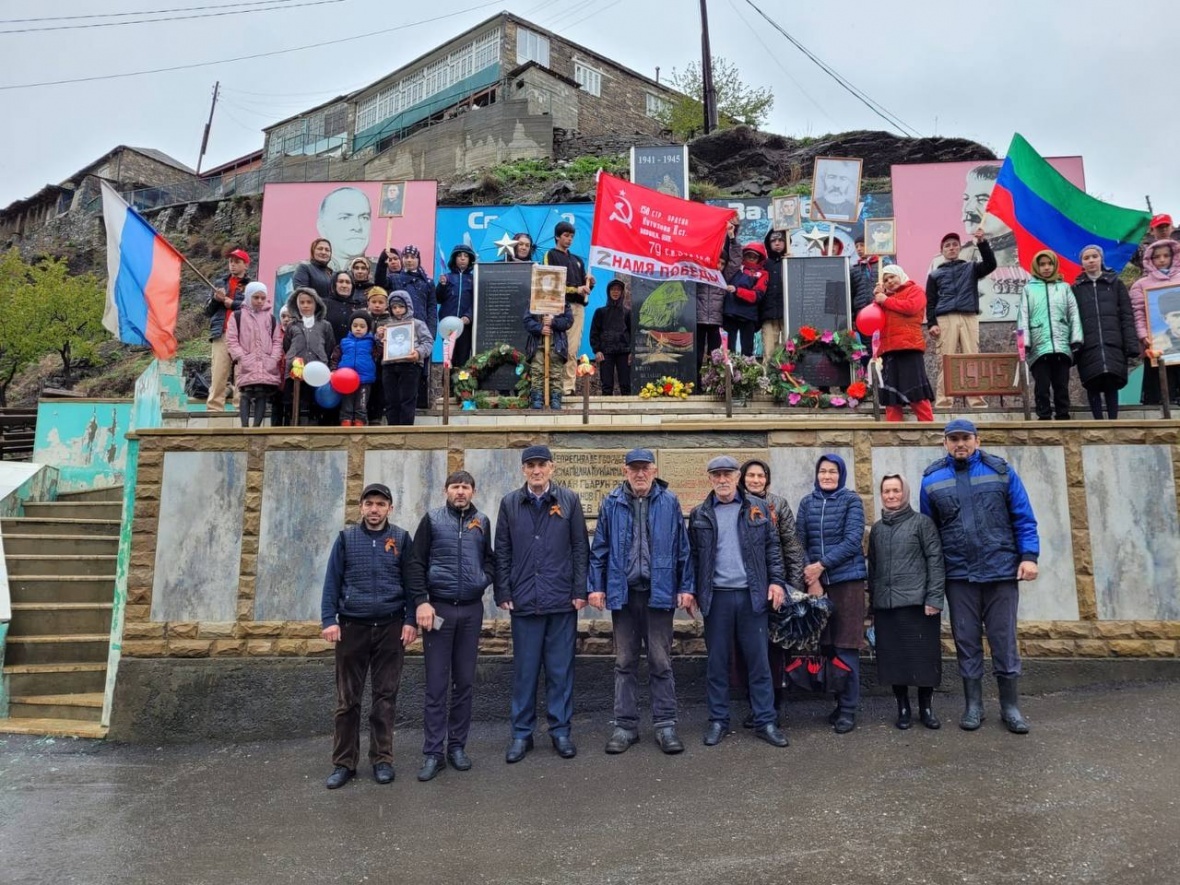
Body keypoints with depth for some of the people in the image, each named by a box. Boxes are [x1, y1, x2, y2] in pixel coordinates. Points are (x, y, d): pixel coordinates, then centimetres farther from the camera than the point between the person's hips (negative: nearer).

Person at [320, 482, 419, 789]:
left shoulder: (402, 539, 3)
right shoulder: (346, 538, 3)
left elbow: (411, 582, 3)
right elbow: (332, 582, 2)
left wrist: (411, 621, -3)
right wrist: (329, 620, -6)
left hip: (391, 628, 0)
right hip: (352, 626, 0)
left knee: (385, 697, 7)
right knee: (347, 699, 6)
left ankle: (382, 759, 18)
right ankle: (344, 763, 17)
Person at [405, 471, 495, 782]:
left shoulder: (482, 522, 9)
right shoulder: (432, 520, 1)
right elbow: (416, 563, -2)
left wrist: (485, 579, -3)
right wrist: (421, 601, -11)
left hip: (472, 610, 3)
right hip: (438, 608, -2)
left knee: (465, 682, 8)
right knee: (436, 684, 0)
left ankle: (457, 746, 20)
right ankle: (433, 752, 9)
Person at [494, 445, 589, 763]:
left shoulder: (569, 500, 2)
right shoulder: (510, 503, 5)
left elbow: (580, 548, 2)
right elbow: (502, 552, 6)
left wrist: (580, 591, -3)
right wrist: (503, 594, 1)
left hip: (562, 600, -1)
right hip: (523, 600, 1)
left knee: (560, 669, 8)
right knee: (524, 670, 9)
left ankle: (560, 730, 21)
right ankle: (522, 733, 21)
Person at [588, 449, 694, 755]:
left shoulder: (669, 503, 1)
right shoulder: (611, 503, 3)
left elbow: (682, 548, 3)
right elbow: (599, 549, 6)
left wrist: (685, 587, 0)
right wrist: (596, 586, 1)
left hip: (659, 592, -1)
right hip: (623, 592, 1)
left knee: (661, 662, 6)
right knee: (625, 663, 10)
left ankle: (665, 725, 17)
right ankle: (625, 725, 19)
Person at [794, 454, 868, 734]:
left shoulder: (851, 500, -1)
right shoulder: (807, 503, 9)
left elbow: (853, 541, -10)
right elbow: (799, 542, 4)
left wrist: (822, 565, -15)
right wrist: (810, 577, -7)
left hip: (847, 581, -3)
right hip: (816, 582, 3)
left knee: (846, 648, -1)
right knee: (827, 645, 6)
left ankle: (848, 709, 7)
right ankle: (838, 702, 20)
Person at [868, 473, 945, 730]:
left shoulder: (922, 522, 2)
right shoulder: (876, 528, 14)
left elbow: (935, 560, -4)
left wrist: (934, 598, -12)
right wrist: (872, 601, 13)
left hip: (918, 602, -3)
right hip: (885, 605, 4)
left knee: (924, 656, 2)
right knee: (893, 658, 6)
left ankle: (926, 708, 18)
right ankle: (903, 708, 20)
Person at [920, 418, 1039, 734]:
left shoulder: (1001, 471, 1)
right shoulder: (932, 480, 3)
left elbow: (1023, 518, 1)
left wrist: (1029, 556, -9)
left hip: (1001, 571, -1)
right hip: (958, 575, 1)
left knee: (1004, 641, 6)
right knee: (966, 642, 9)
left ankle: (1010, 707, 19)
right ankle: (973, 705, 21)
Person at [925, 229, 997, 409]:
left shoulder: (971, 268, 20)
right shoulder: (935, 274, 17)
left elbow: (991, 264, 1)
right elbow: (930, 302, 9)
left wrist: (982, 242, -9)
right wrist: (932, 323, -5)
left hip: (969, 318, 1)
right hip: (945, 319, -1)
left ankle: (976, 400, -8)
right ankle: (943, 401, -10)